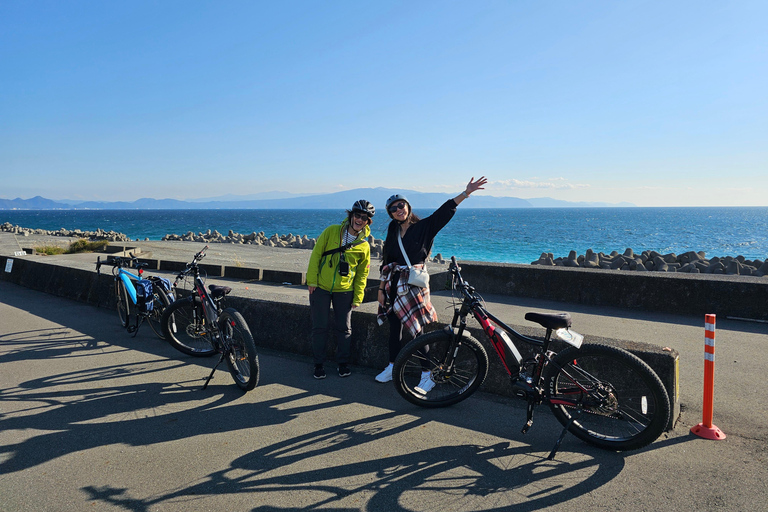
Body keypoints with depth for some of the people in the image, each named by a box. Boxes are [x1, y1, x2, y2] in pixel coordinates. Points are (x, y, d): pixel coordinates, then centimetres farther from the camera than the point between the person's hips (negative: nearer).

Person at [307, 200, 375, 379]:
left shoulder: (364, 246, 0)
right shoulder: (332, 231, -4)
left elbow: (362, 273, 7)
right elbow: (316, 254, -2)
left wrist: (358, 298, 2)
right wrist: (312, 280, -7)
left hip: (344, 290, 1)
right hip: (321, 287, -1)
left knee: (344, 328, 7)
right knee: (320, 327, 3)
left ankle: (343, 363, 23)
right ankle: (318, 364, 17)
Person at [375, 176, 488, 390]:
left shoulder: (423, 227, -2)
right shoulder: (393, 230, 10)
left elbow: (445, 210, -12)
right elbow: (386, 261, 12)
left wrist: (466, 192, -23)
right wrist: (381, 289, 11)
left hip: (414, 284, -5)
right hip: (394, 284, 5)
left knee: (416, 330, -6)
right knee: (394, 327, 12)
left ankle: (428, 376, 2)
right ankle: (392, 367, 27)